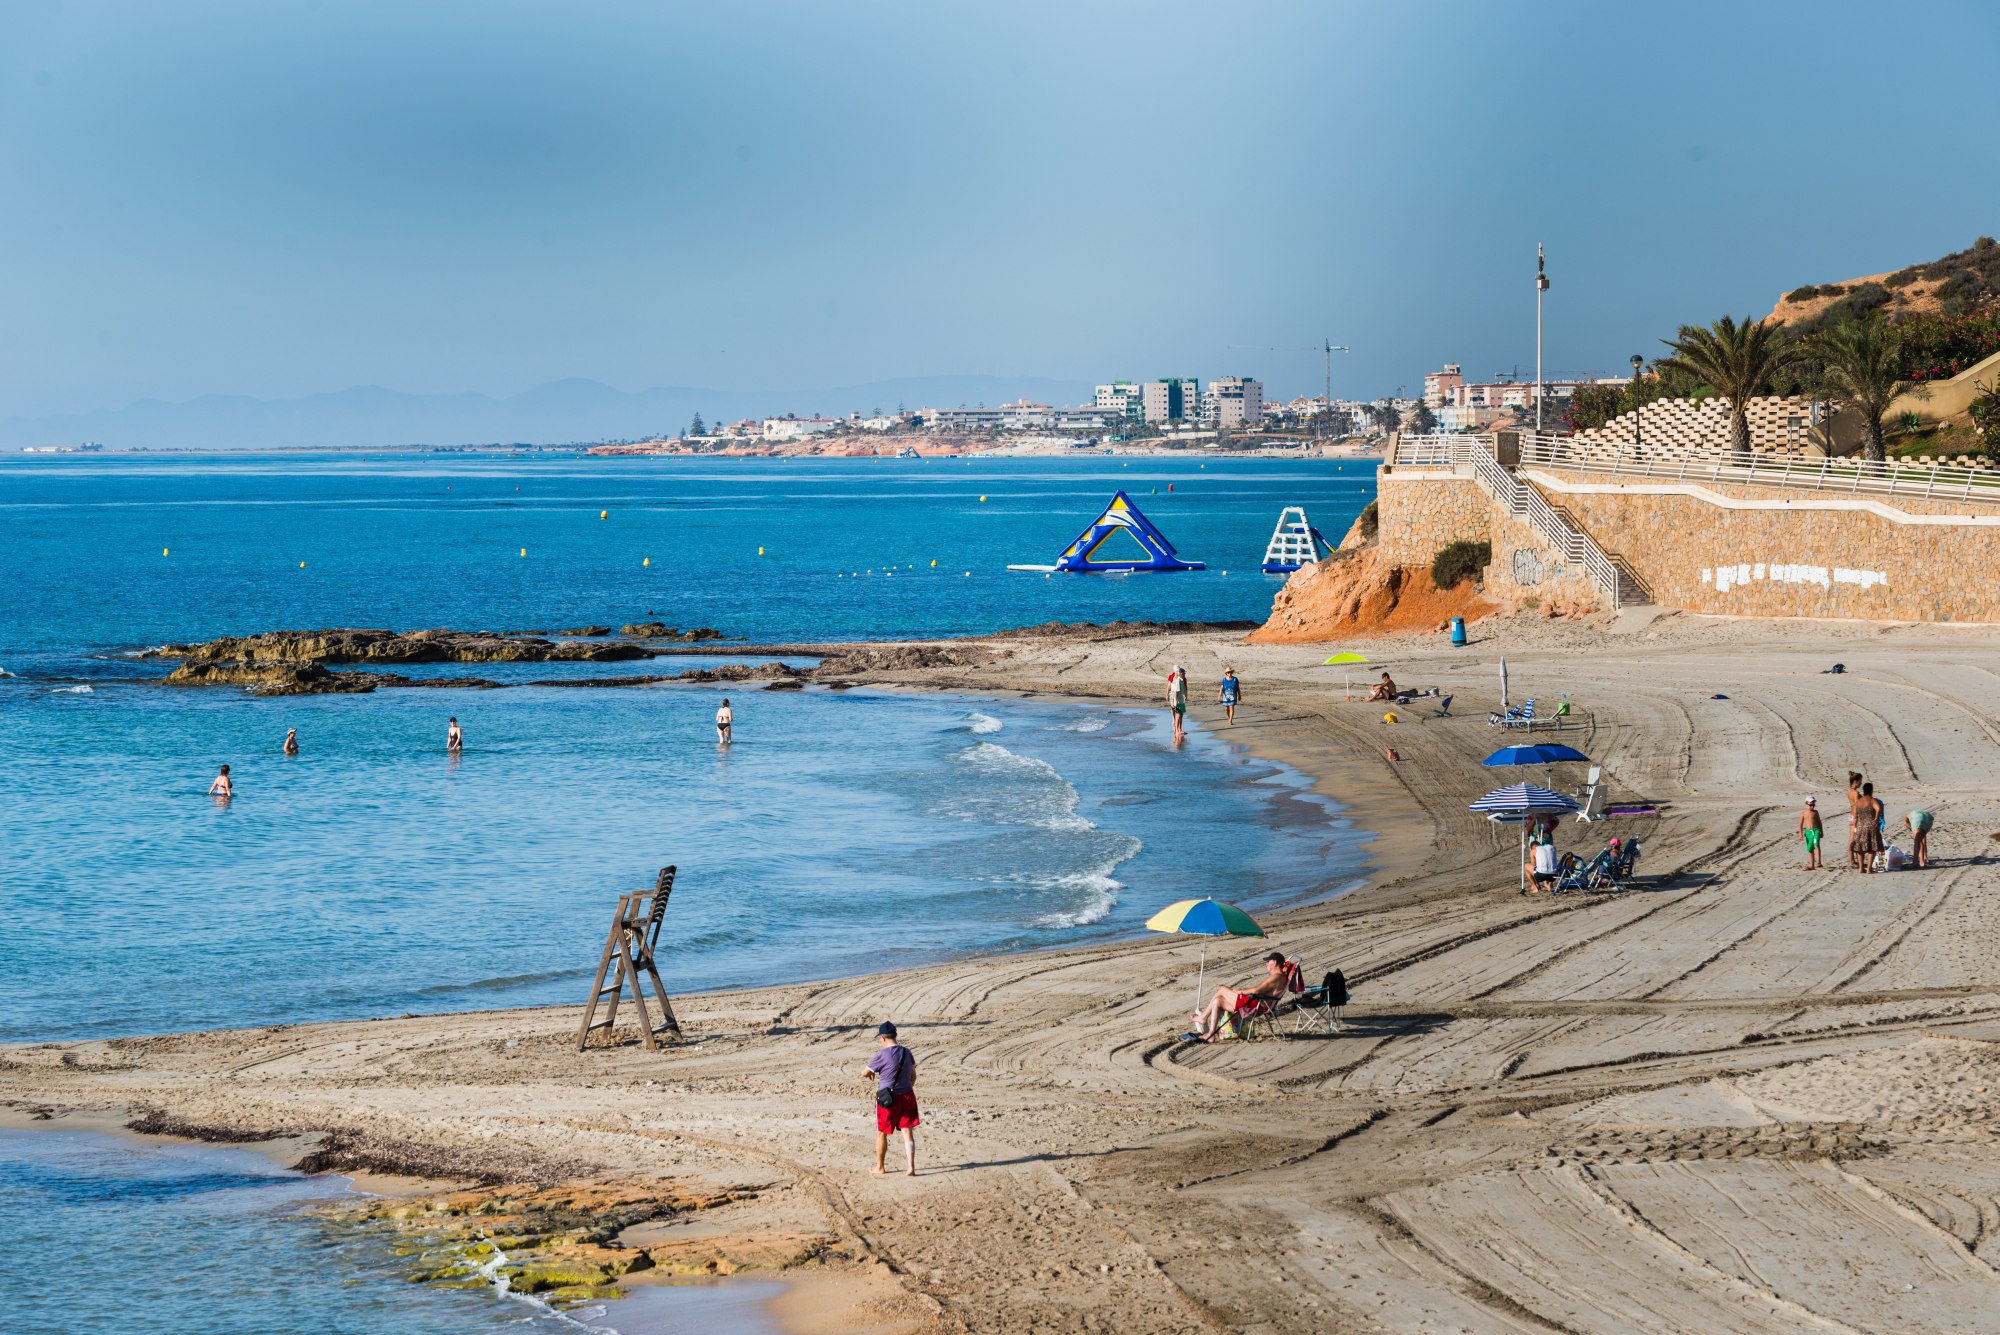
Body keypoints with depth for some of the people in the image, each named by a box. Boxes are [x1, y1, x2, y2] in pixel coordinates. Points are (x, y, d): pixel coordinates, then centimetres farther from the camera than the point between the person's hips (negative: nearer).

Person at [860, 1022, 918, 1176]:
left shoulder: (882, 1055, -16)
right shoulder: (907, 1052, 4)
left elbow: (864, 1072, -8)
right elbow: (913, 1075, 13)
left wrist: (871, 1073, 15)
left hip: (888, 1099, -5)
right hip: (907, 1096, 5)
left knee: (881, 1133, 12)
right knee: (907, 1133, 4)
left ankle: (880, 1166, 24)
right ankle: (911, 1167, -4)